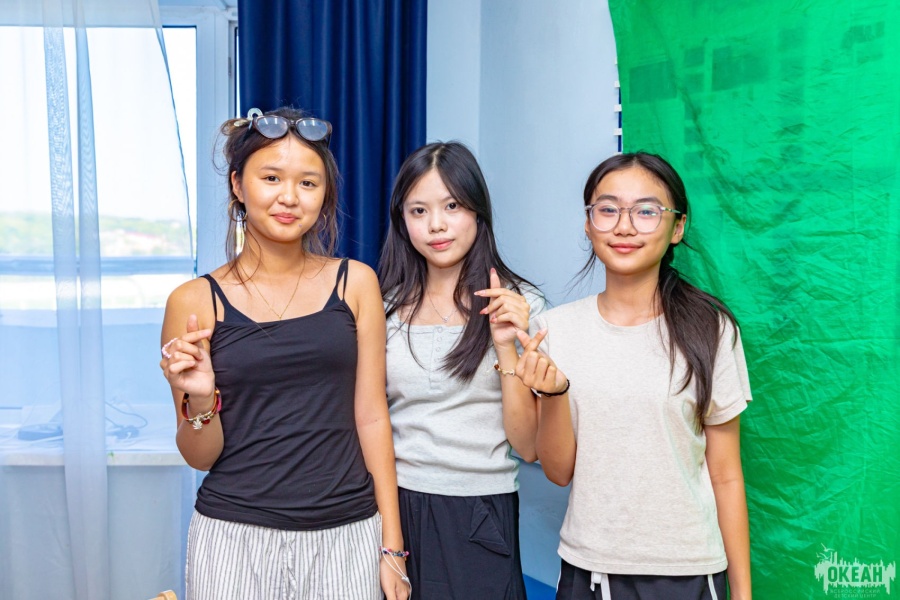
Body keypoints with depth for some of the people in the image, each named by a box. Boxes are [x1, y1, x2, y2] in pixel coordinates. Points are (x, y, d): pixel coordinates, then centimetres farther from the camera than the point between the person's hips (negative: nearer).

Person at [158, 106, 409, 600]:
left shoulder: (355, 283, 0)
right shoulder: (195, 301, -3)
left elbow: (371, 417, 1)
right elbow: (201, 457, 2)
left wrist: (391, 546, 0)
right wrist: (199, 402, -19)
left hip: (346, 535, 1)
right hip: (235, 537, -1)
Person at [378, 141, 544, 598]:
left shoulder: (520, 305, -4)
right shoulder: (386, 306, 3)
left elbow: (528, 446, -8)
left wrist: (506, 347, -17)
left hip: (480, 519, -2)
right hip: (395, 507, 2)